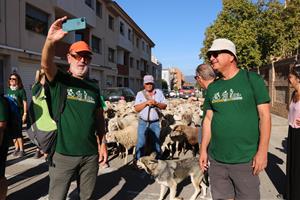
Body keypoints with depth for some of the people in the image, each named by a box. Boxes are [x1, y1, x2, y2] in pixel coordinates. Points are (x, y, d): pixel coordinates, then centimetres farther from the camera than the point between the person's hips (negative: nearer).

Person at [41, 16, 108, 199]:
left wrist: (103, 143, 5)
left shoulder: (94, 86, 6)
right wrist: (51, 41, -44)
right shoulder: (59, 80, -4)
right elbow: (46, 64, -26)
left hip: (91, 154, 3)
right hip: (63, 154, -3)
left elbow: (99, 117, 9)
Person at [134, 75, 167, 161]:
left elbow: (164, 106, 3)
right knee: (141, 143, 1)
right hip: (143, 122, -1)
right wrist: (146, 103, -18)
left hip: (155, 123, 1)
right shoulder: (140, 94, 1)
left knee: (156, 142, 12)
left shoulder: (159, 92, 6)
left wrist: (156, 103, -16)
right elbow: (136, 108, -7)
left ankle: (158, 159, 27)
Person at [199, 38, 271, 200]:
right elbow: (208, 119, 9)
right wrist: (203, 149, 7)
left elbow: (264, 115, -8)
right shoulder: (212, 87, 7)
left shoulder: (252, 79, -6)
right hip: (216, 160, 4)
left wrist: (263, 151, -12)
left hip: (245, 160, -4)